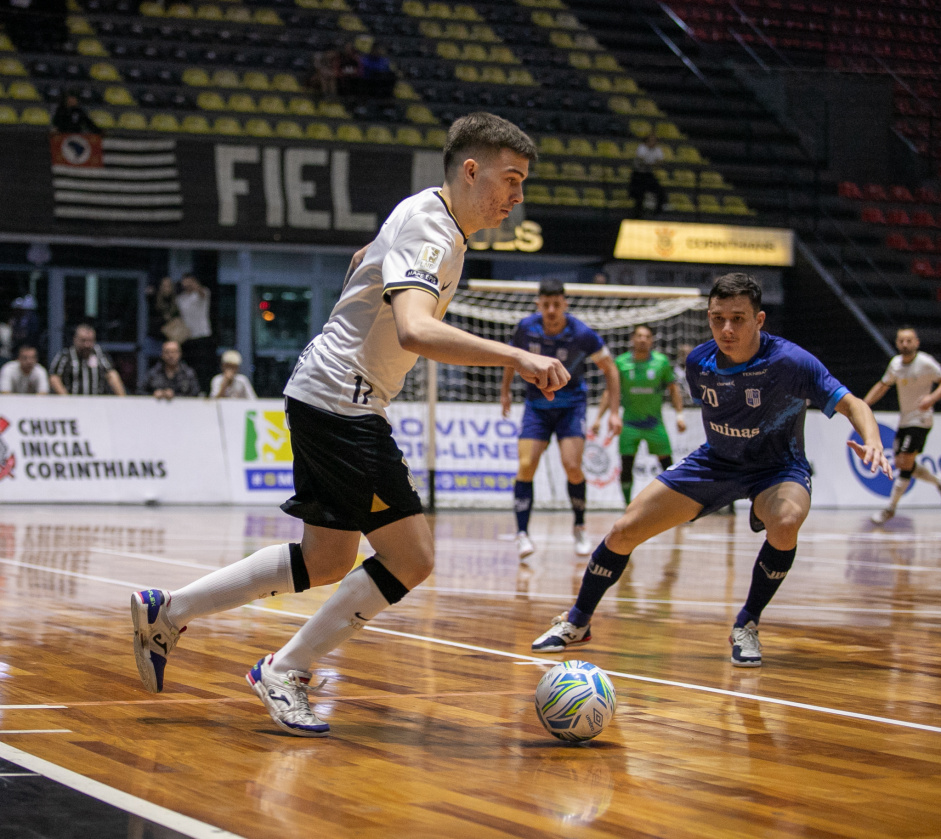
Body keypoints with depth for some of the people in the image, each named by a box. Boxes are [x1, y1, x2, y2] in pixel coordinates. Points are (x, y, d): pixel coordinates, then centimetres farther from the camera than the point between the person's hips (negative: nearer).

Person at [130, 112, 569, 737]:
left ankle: (167, 612, 21)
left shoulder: (432, 219, 12)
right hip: (340, 399, -10)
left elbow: (364, 260, 32)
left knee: (328, 562, 14)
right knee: (410, 559, -10)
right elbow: (414, 331, -37)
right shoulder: (428, 228, -19)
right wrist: (517, 358, -43)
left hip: (330, 402, 10)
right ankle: (285, 671, 0)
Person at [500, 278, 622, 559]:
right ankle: (522, 534, -12)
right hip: (536, 404, 2)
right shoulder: (526, 328, -12)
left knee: (572, 466, -17)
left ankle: (579, 528, 6)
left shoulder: (582, 334, -18)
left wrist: (614, 411, -9)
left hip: (571, 404, -2)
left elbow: (609, 368, -5)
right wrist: (505, 391, 18)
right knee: (526, 465, -15)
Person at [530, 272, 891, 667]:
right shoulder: (698, 362, -12)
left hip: (776, 468, -4)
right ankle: (577, 622, 21)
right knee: (623, 532, -4)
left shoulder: (790, 361, -27)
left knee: (785, 522, -39)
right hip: (715, 461, 4)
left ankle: (746, 625, -15)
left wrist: (871, 440, -45)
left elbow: (851, 404, -26)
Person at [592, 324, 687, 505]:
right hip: (629, 422, 0)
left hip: (654, 422, 0)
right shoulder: (621, 362, -2)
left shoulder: (662, 361, -2)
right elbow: (610, 391, 6)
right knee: (626, 466, -5)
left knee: (667, 464, -3)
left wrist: (680, 414, -2)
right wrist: (599, 417, 2)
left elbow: (673, 388, 6)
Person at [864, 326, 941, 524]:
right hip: (904, 420, 7)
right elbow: (883, 385, 20)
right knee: (901, 464, 8)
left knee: (905, 462, -13)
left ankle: (890, 509, -4)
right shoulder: (895, 363, 6)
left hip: (920, 420, -7)